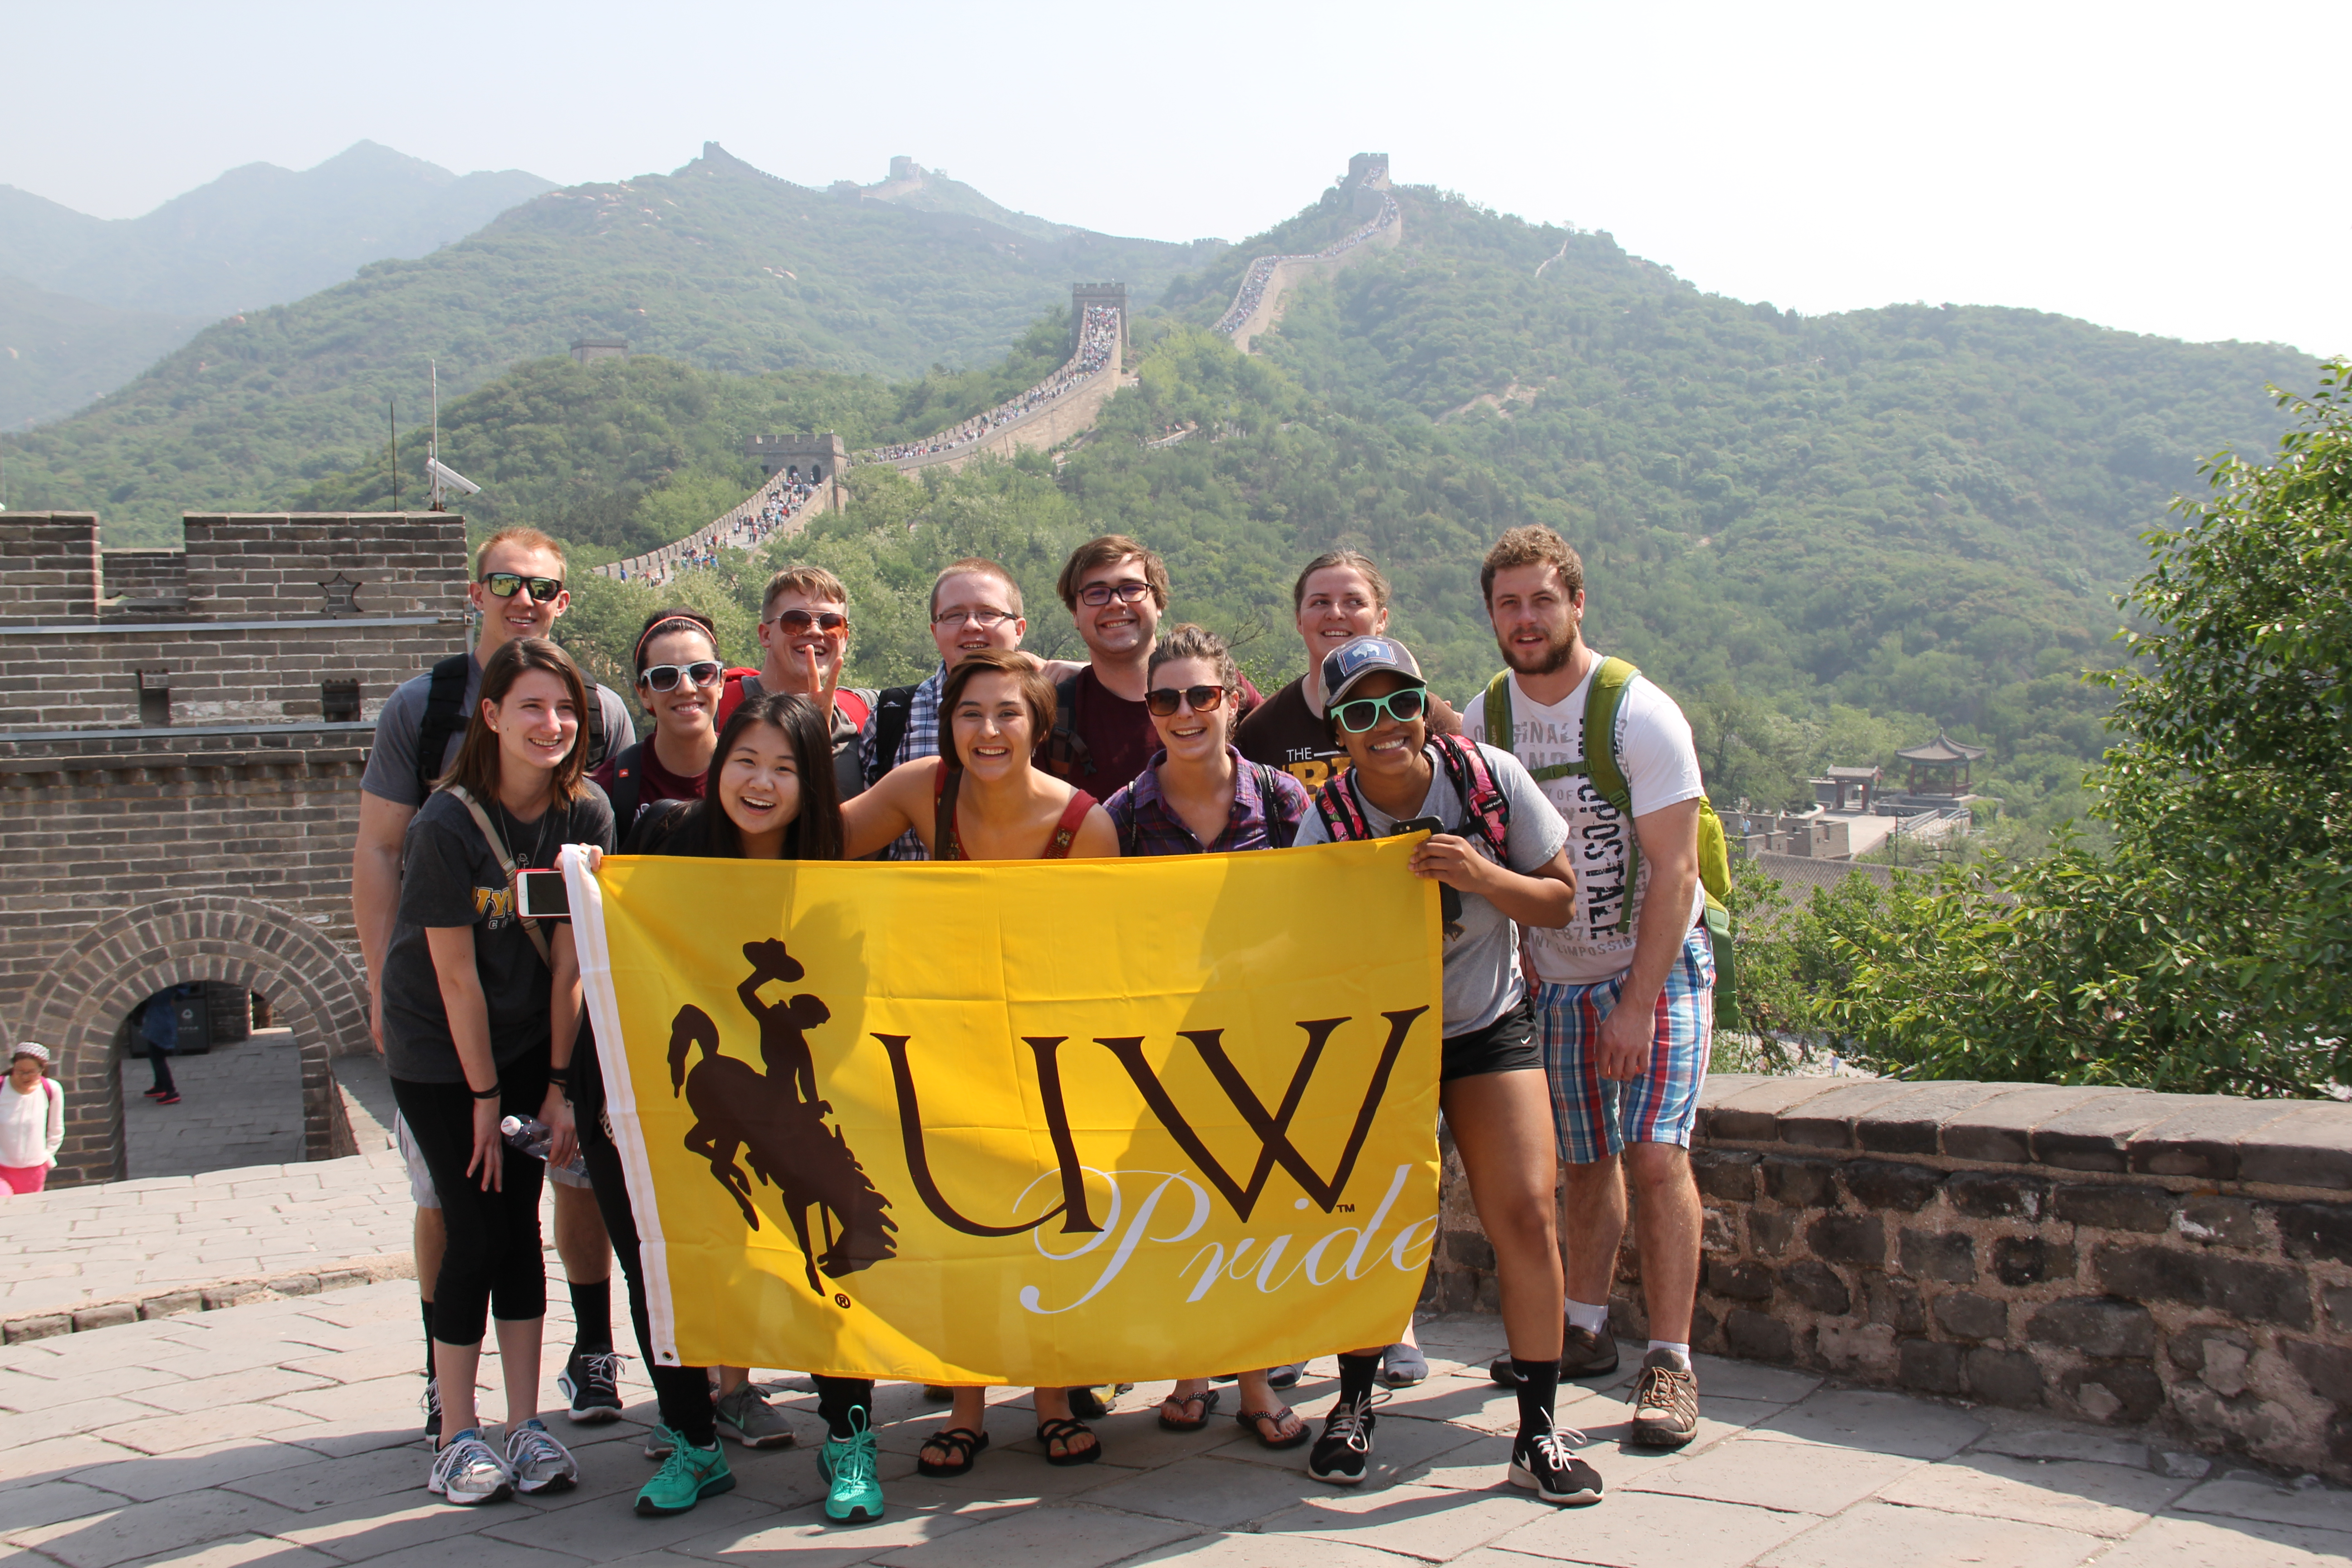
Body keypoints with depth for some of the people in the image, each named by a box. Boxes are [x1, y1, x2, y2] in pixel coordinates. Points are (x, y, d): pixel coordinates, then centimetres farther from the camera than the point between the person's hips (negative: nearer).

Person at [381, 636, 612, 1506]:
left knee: (520, 1223, 3)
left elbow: (568, 958, -6)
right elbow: (454, 975, -16)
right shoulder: (447, 824, -20)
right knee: (475, 1230, -5)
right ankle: (457, 1439, 7)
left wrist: (557, 1084, -6)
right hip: (438, 1049, -4)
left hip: (530, 1043, 4)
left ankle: (527, 1430, 9)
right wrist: (485, 1097, -11)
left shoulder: (587, 813, -8)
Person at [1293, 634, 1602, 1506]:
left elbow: (1559, 901, -8)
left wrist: (1482, 876, -24)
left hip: (1487, 1030, 0)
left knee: (1526, 1218, -10)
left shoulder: (1490, 778, -13)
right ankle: (1354, 1407, 21)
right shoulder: (1328, 822, -15)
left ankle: (1538, 1431, 2)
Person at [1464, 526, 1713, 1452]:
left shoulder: (1641, 716, -16)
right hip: (1556, 976, 4)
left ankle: (1670, 1364, -9)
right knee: (1584, 1161, 9)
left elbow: (1672, 874, -18)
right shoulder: (1483, 719, -2)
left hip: (1658, 966, -4)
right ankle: (1584, 1331, 24)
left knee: (1654, 1151, -14)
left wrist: (1638, 1004, -21)